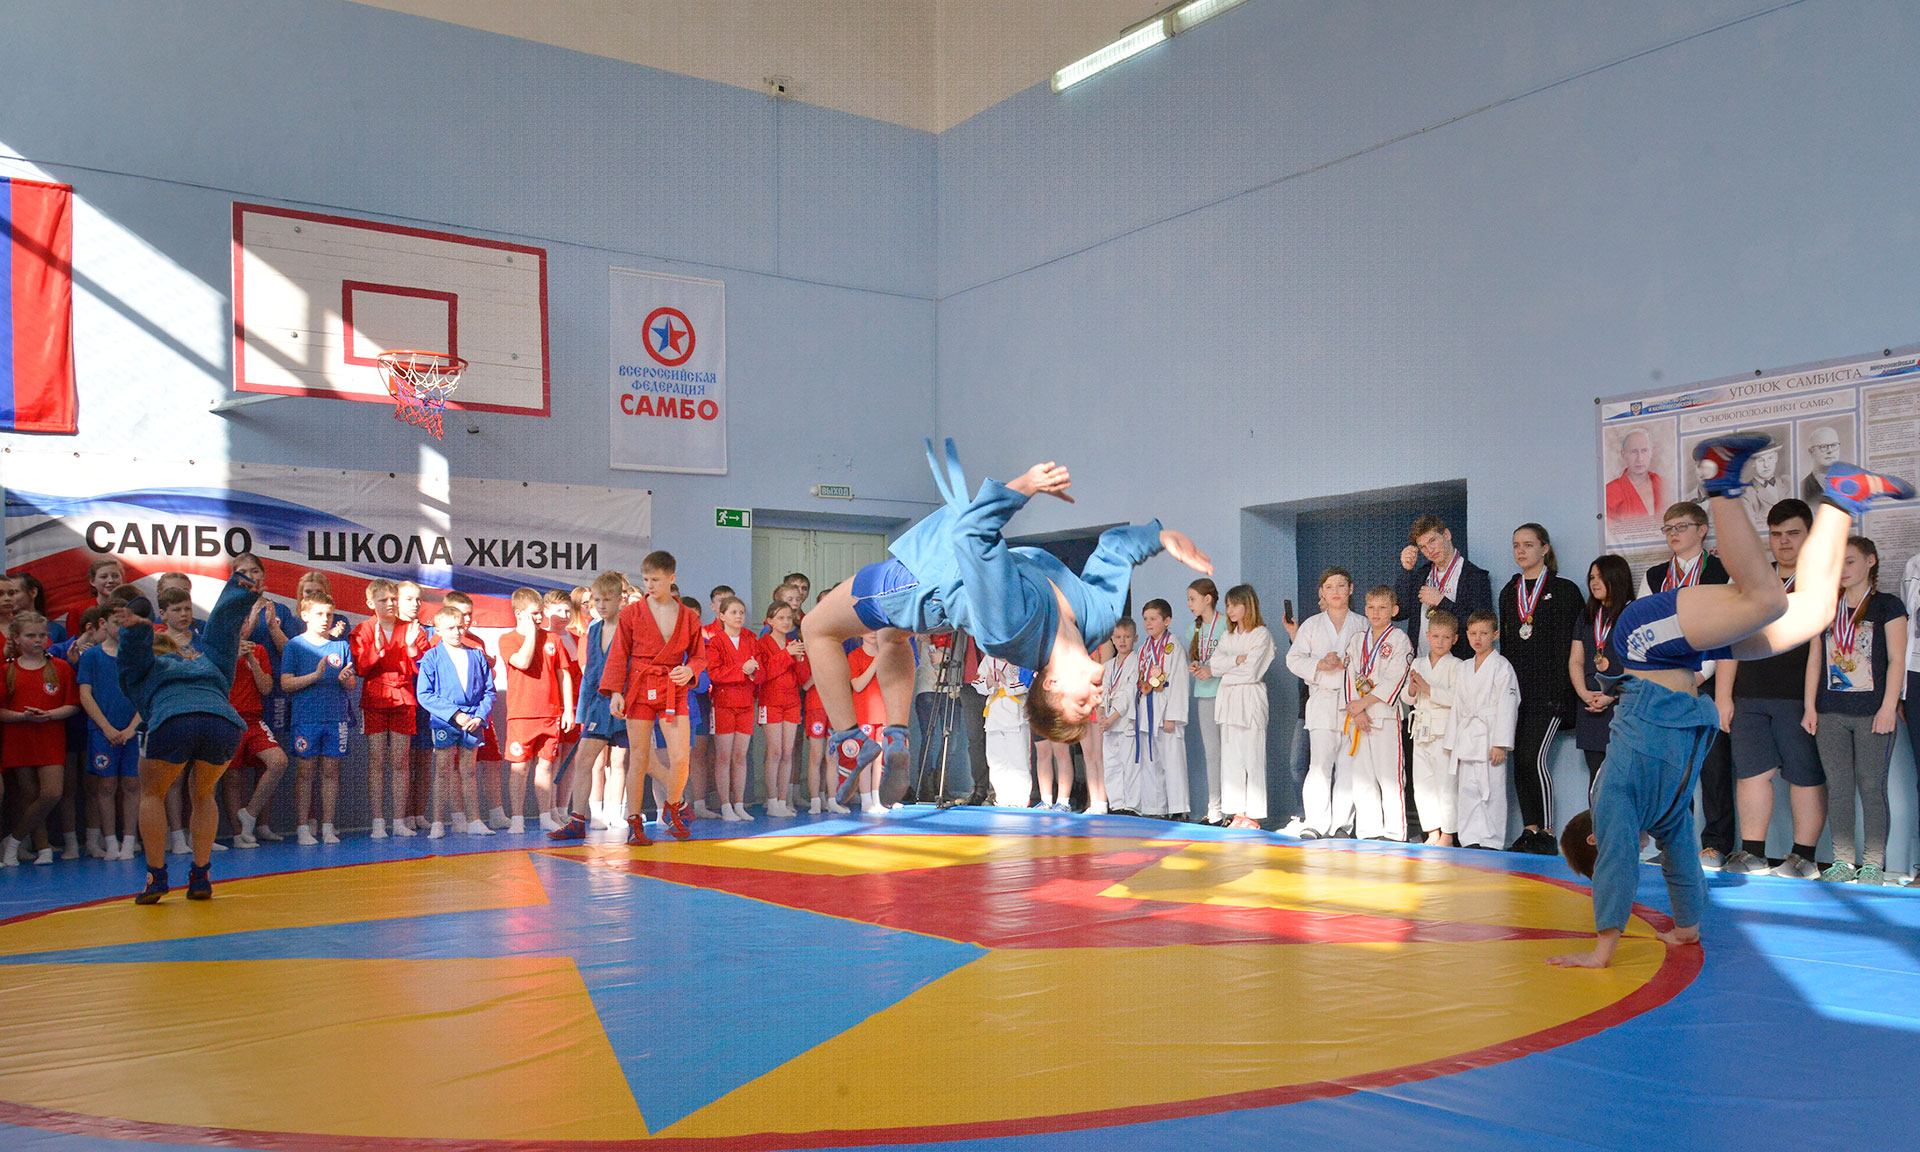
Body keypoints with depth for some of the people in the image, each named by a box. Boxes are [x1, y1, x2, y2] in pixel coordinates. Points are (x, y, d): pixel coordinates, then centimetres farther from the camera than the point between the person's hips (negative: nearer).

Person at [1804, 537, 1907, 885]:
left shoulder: (1888, 606, 2)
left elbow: (1897, 660, -3)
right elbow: (1815, 659, 13)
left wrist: (1888, 708, -11)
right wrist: (1810, 707, 8)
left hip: (1872, 712, -4)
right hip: (1831, 713, 4)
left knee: (1871, 786, -2)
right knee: (1837, 787, 4)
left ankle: (1873, 863, 4)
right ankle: (1842, 861, 10)